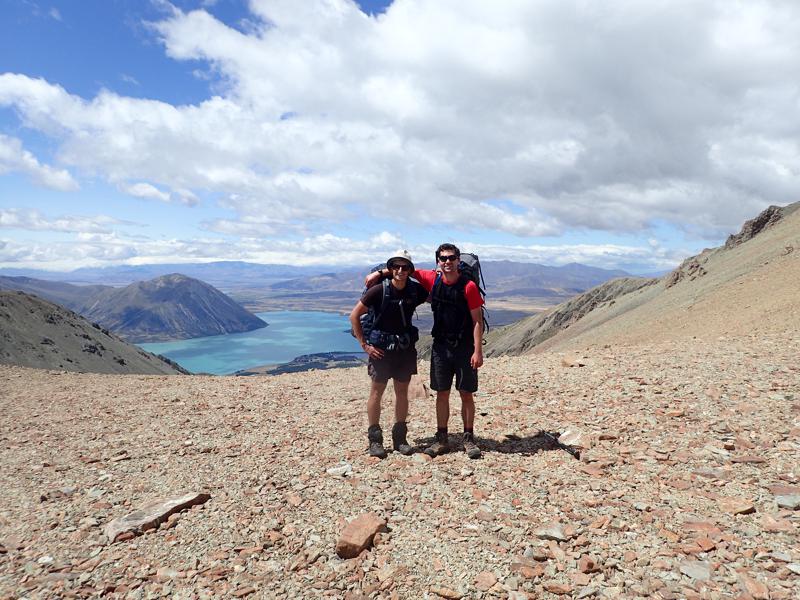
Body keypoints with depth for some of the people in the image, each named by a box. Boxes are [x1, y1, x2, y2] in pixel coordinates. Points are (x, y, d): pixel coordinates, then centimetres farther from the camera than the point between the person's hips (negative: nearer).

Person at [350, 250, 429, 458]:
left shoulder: (415, 290, -2)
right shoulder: (379, 290, -14)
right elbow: (354, 316, -9)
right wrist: (364, 344, -10)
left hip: (406, 347, 4)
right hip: (381, 348, -4)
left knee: (402, 391, 10)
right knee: (377, 392, 1)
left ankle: (399, 437, 22)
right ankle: (374, 439, 13)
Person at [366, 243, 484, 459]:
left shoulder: (468, 286, -12)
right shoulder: (432, 279, -2)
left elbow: (477, 320, -11)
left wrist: (478, 351, -15)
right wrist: (378, 273, 1)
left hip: (464, 347, -3)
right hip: (440, 346, 3)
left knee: (466, 394, 5)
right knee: (442, 393, 10)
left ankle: (469, 439, 18)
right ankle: (441, 439, 20)